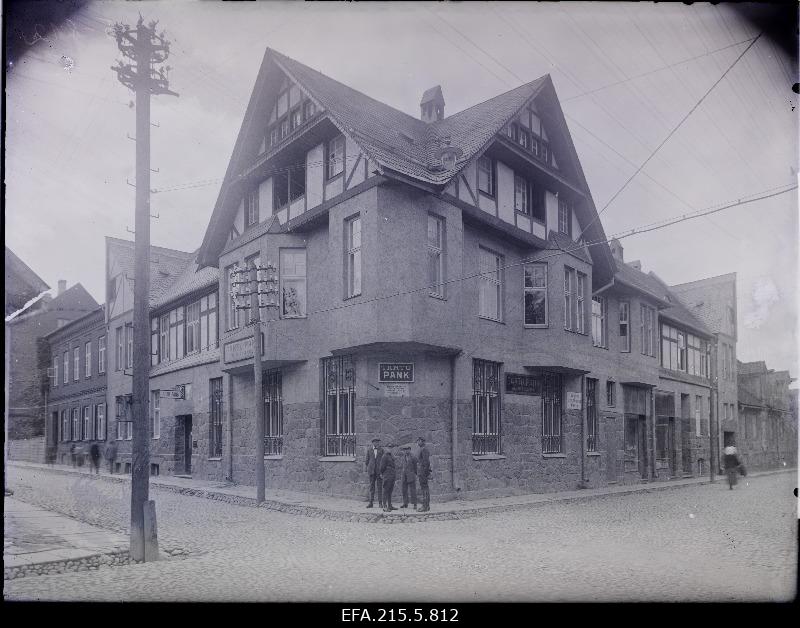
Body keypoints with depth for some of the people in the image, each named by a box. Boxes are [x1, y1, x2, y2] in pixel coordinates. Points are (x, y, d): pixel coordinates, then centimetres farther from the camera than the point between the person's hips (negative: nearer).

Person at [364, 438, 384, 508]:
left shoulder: (381, 450, 4)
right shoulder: (369, 450, 7)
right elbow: (367, 460, 9)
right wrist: (365, 469, 5)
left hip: (379, 470, -1)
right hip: (372, 470, 1)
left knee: (380, 486, -1)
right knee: (371, 486, 3)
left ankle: (380, 503, 2)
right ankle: (371, 502, 6)